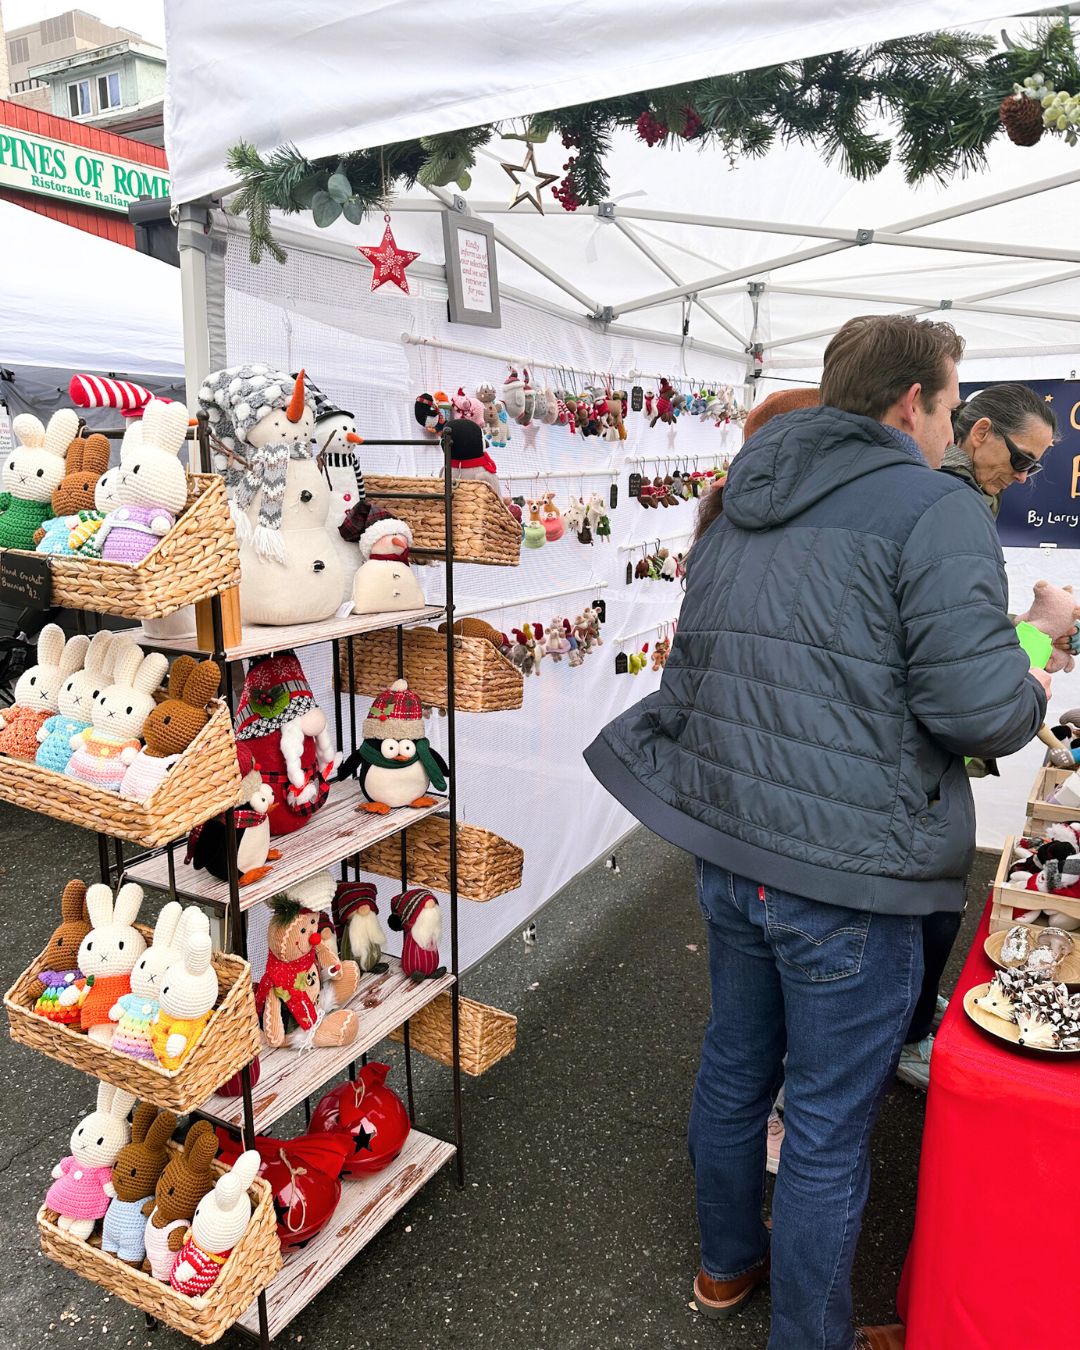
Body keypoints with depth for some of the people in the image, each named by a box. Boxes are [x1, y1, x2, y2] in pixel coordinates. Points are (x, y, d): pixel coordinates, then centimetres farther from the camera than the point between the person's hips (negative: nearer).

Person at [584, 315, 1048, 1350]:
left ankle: (728, 1263, 47)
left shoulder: (735, 511, 11)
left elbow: (688, 678, 15)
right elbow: (977, 706, -19)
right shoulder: (935, 509, -13)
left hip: (725, 855, 8)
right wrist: (1032, 692, 2)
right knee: (830, 1124, 11)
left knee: (734, 1066, 24)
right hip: (846, 877, -7)